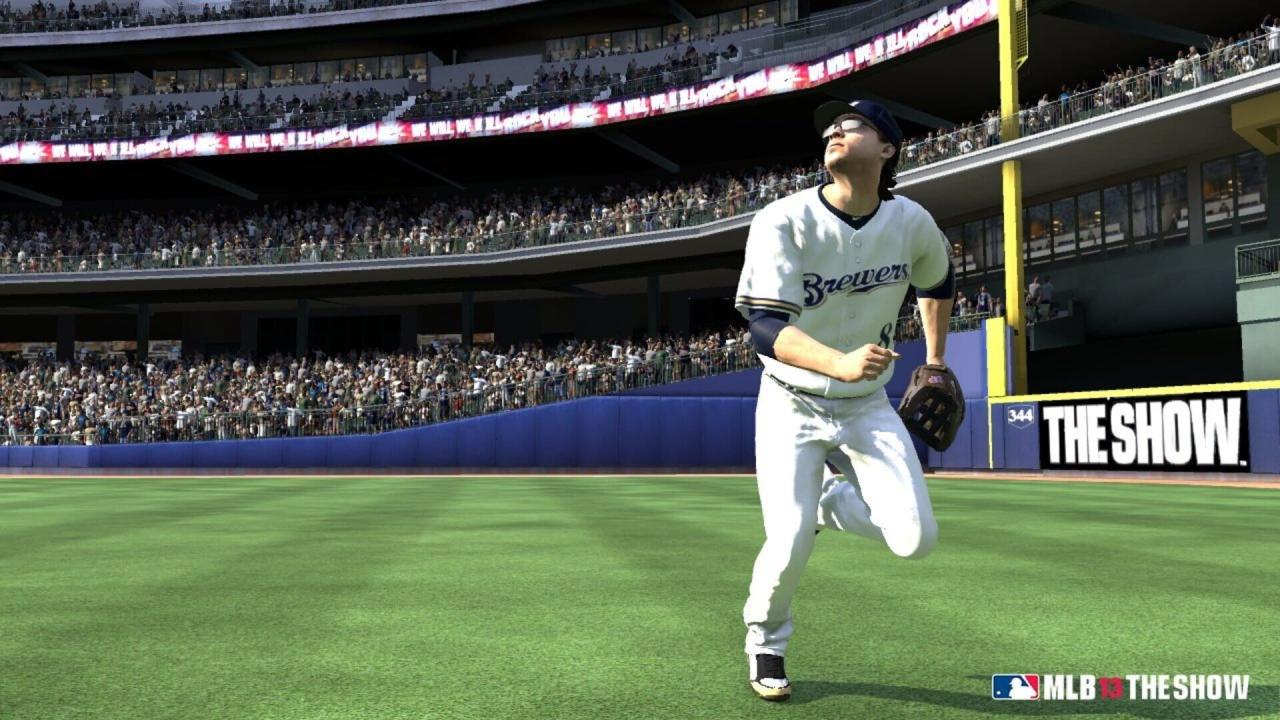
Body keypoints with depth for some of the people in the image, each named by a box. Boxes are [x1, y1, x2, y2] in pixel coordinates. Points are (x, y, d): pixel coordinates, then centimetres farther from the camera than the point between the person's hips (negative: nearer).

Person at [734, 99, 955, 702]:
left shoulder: (913, 223, -6)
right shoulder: (783, 222, -18)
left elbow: (938, 282, 17)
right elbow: (766, 328, -29)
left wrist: (935, 362, 20)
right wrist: (839, 363, -46)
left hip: (868, 406, 3)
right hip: (792, 407, -3)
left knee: (915, 538, -11)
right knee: (790, 546, -13)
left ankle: (831, 498, 22)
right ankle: (765, 646, 20)